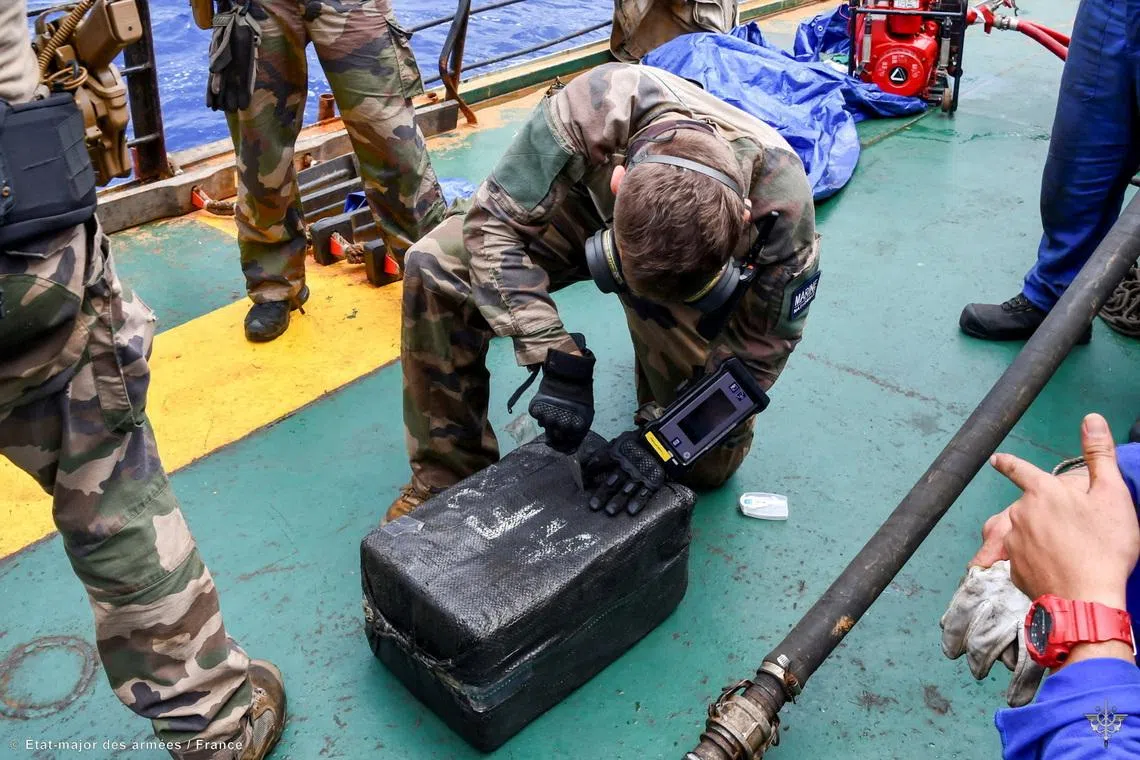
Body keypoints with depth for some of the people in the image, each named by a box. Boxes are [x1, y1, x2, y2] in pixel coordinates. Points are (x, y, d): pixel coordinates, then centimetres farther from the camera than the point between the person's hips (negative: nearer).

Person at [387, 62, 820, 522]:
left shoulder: (782, 206, -38)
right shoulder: (591, 109, -42)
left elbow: (760, 347, -21)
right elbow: (493, 223, -30)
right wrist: (559, 360, -39)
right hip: (586, 211, 1)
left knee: (711, 464, -5)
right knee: (435, 265, -25)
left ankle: (658, 363, 28)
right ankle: (449, 475, -9)